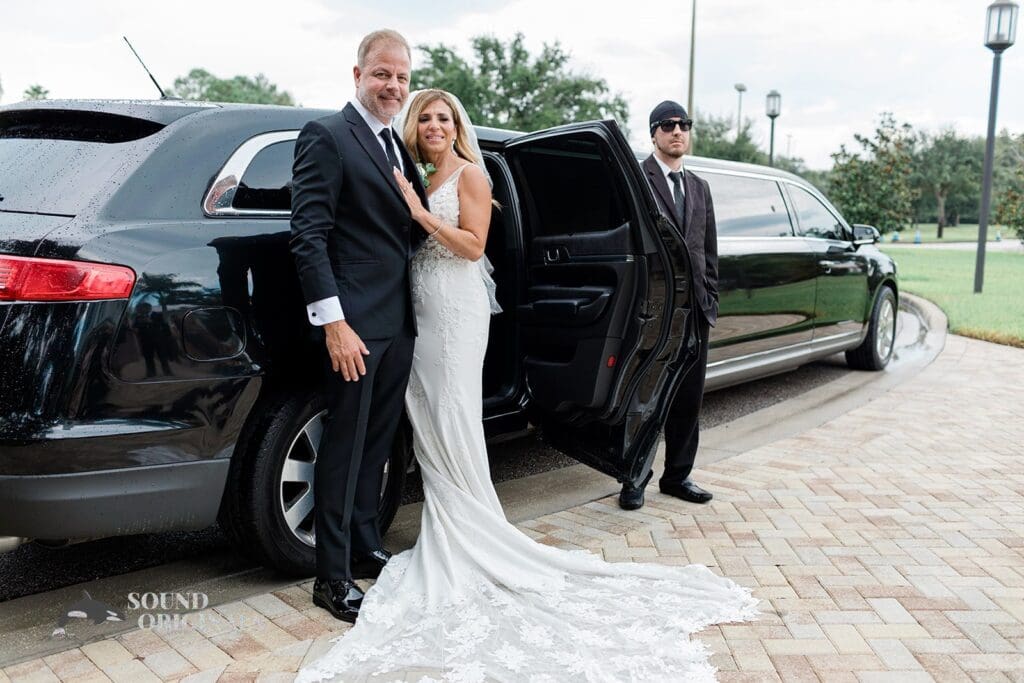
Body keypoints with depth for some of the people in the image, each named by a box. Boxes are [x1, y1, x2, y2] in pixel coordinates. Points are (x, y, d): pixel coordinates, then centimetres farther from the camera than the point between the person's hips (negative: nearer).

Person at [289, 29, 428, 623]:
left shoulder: (399, 146, 16)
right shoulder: (327, 137, -8)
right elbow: (308, 236, -16)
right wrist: (335, 323, -21)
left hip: (400, 321, 8)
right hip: (357, 322, -8)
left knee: (377, 443, 17)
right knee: (345, 449, 0)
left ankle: (366, 547, 33)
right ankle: (333, 578, 13)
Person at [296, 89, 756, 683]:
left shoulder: (470, 173, -3)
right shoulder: (412, 178, 17)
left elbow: (473, 245, -11)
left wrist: (419, 212, -14)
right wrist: (402, 204, 2)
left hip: (456, 310, -7)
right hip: (418, 312, 7)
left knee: (453, 428, -6)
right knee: (429, 430, 8)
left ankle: (467, 542, 6)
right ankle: (447, 540, 18)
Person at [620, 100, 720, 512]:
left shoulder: (699, 187, 19)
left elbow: (709, 250, 19)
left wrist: (710, 300, 11)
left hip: (694, 308, 7)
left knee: (688, 400, 11)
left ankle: (677, 476, 23)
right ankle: (635, 480, 13)